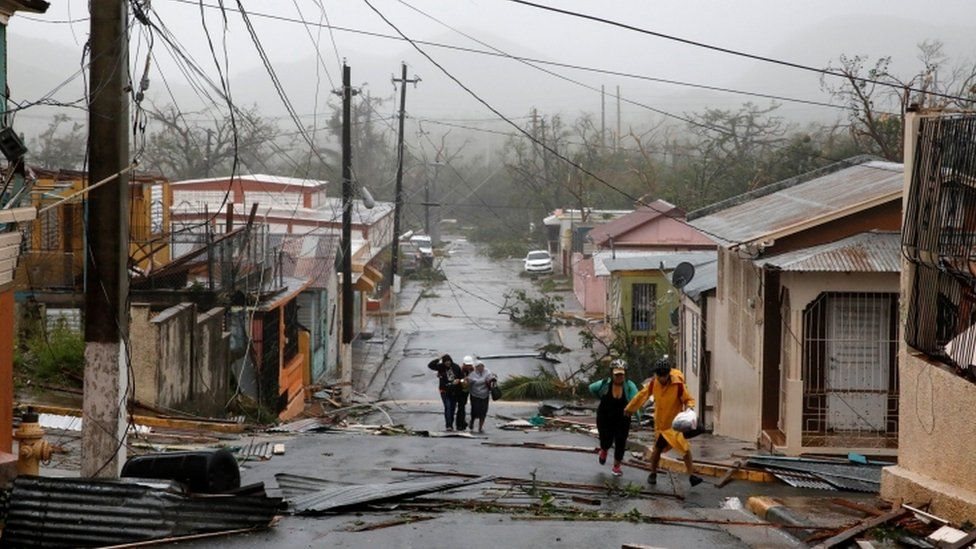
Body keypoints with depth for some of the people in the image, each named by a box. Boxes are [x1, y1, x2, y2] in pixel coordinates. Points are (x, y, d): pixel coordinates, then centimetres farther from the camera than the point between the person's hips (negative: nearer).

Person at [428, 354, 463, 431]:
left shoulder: (456, 367, -2)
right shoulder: (441, 367, -7)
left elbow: (461, 376, 9)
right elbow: (430, 365, -17)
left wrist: (458, 380, -13)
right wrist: (438, 359, -22)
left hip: (454, 391, 3)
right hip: (445, 391, -3)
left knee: (453, 408, 9)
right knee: (448, 407, -14)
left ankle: (451, 424, 22)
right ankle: (448, 425, -15)